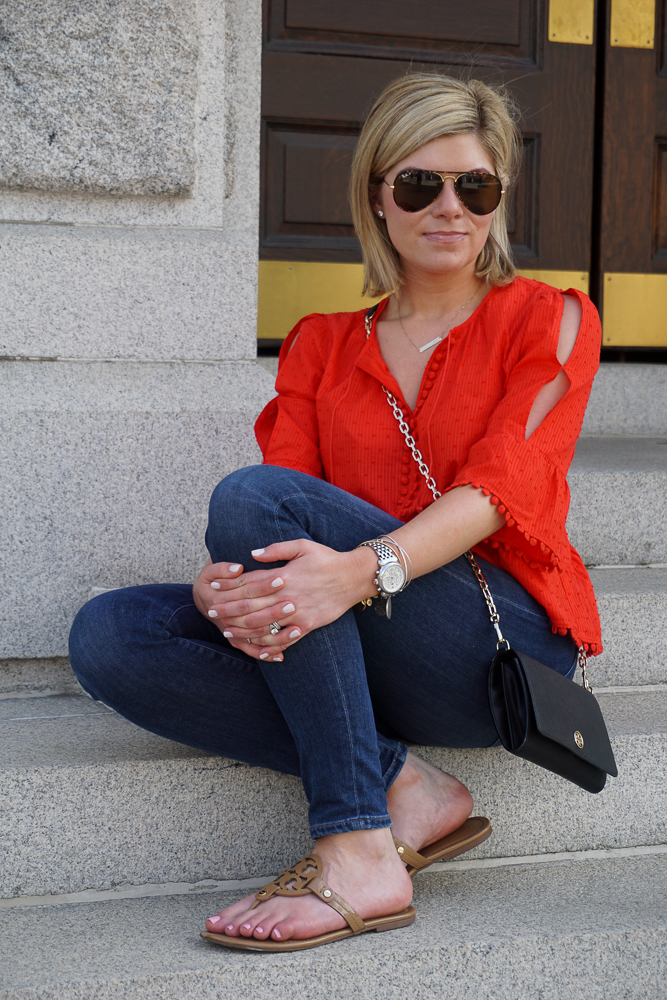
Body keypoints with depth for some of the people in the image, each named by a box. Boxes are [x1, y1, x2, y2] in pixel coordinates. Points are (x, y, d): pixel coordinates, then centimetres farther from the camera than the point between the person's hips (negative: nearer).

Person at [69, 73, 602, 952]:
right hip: (372, 672, 5)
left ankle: (359, 849, -30)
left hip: (506, 645, -5)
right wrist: (224, 586, -22)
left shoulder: (551, 321, 6)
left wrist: (366, 569, -32)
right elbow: (291, 547, 4)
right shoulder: (322, 345, 16)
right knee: (108, 635, -17)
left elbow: (499, 489, -12)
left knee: (254, 497, -27)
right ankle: (402, 789, -20)